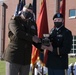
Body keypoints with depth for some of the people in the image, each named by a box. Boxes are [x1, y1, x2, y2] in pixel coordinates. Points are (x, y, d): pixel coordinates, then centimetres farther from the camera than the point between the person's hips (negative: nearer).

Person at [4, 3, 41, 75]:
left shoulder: (33, 23, 15)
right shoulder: (14, 20, -1)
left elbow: (35, 40, 16)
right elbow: (17, 32, -20)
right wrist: (31, 38, -17)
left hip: (26, 58, 5)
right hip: (13, 57, -5)